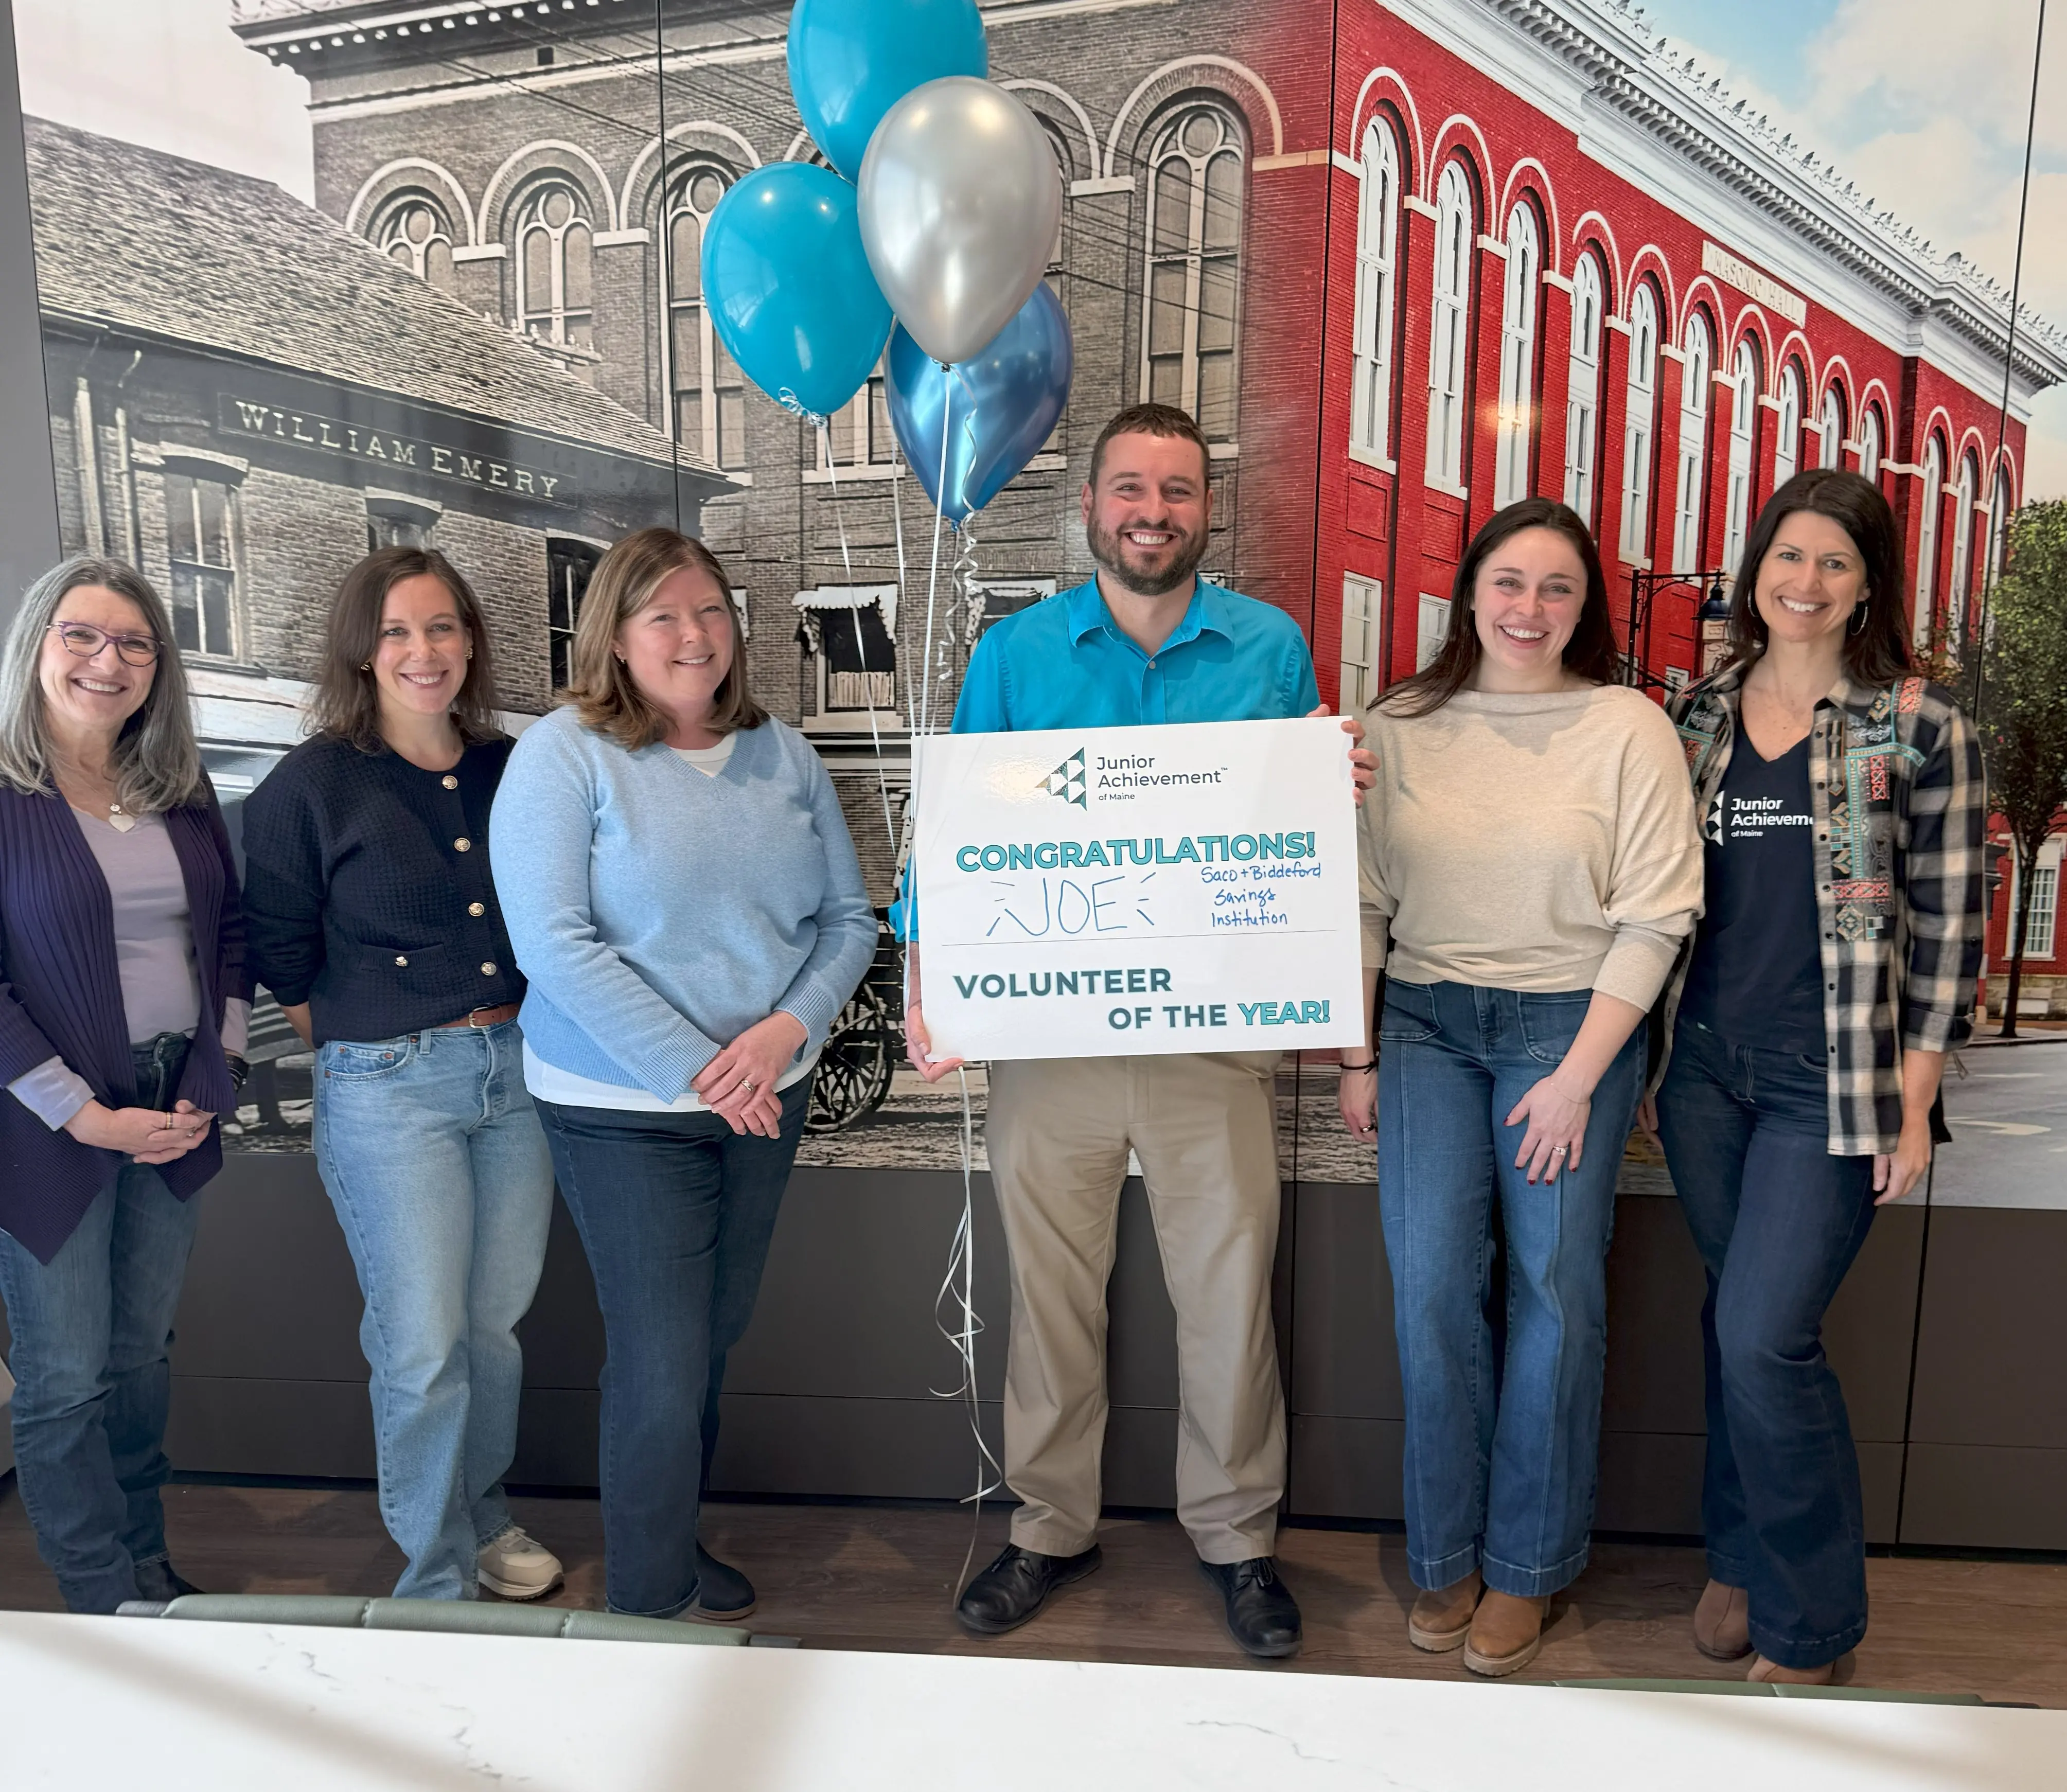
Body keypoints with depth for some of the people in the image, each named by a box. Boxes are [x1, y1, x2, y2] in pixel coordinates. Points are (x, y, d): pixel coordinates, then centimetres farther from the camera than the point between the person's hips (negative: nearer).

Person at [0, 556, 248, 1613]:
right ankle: (104, 1607, 23)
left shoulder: (181, 791, 6)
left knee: (143, 1353, 17)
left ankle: (149, 1566, 34)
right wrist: (87, 1116, -15)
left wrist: (218, 1071, 1)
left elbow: (229, 931, 11)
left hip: (177, 1114, 5)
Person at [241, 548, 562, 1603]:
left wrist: (531, 1038, 9)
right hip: (388, 1089, -4)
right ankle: (436, 1580, 20)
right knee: (422, 1344, 0)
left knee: (496, 1321, 14)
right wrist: (362, 1047, 5)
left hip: (519, 1068, 4)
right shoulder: (309, 786, -5)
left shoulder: (513, 771, 6)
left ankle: (484, 1518, 37)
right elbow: (281, 961, 0)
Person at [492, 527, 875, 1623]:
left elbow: (849, 918, 5)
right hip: (625, 1110, -5)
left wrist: (788, 1027, -13)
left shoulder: (782, 754, 5)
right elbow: (553, 945, -17)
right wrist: (694, 1072, -19)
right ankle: (650, 1605, 21)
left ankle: (676, 1543, 40)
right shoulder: (563, 755, -9)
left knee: (714, 1340, 18)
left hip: (768, 1100, 5)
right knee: (661, 1366, -1)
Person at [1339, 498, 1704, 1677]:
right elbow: (1365, 903, 6)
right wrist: (1357, 1057, 4)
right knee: (1432, 1285, 0)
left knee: (1558, 1287, 1)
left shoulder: (1629, 727, -3)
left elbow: (1656, 916, -6)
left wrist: (1577, 1076, -10)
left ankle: (1528, 1564, 20)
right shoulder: (1404, 726, 4)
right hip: (1425, 1022, 2)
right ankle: (1446, 1553, 19)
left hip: (1572, 1024, -1)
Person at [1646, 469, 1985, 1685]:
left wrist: (1914, 1107, -6)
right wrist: (1647, 1059, 10)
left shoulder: (1922, 728, -3)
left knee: (1765, 1338, -5)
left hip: (1831, 1081, -4)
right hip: (1705, 1064, 4)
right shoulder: (1698, 716, 8)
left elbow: (1947, 929, -3)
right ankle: (1742, 1554, 34)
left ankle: (1811, 1619, 17)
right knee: (1737, 1321, 14)